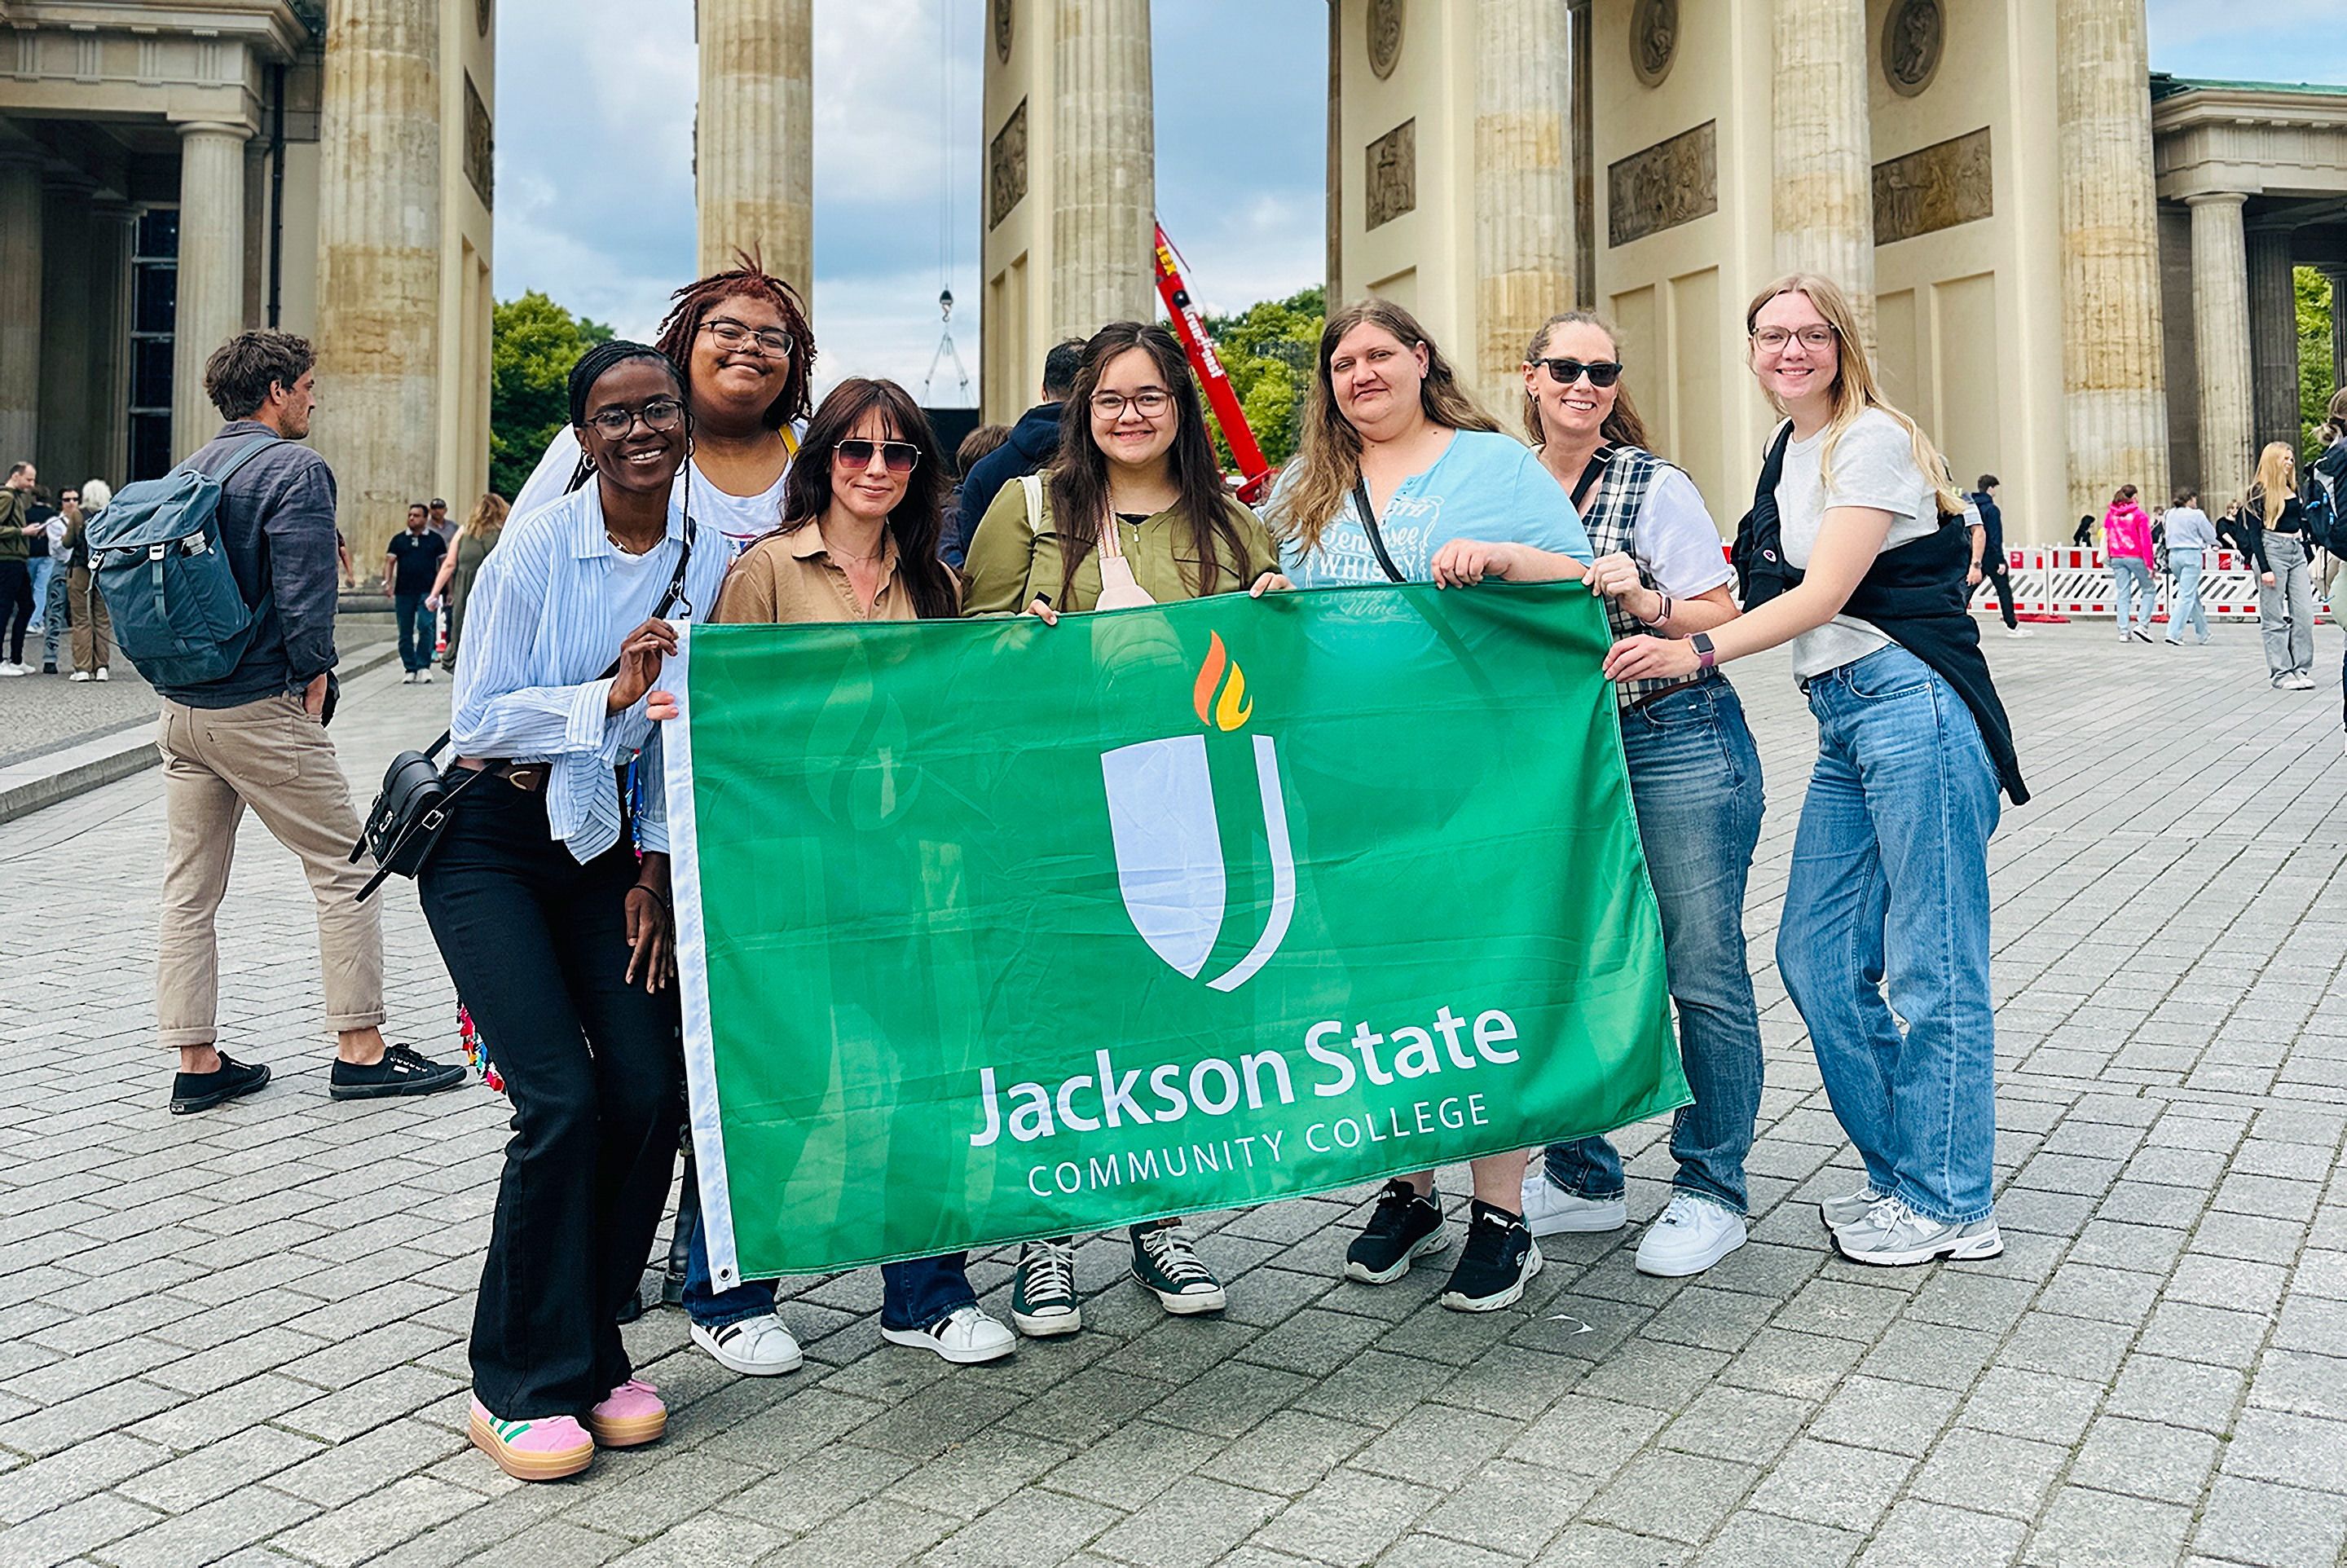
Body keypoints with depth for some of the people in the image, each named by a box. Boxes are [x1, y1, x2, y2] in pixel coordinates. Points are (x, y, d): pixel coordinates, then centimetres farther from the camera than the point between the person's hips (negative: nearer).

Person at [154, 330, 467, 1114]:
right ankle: (361, 1050, 5)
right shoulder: (295, 469, -11)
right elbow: (305, 592, -19)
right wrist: (314, 681, -7)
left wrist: (184, 673, 17)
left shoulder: (190, 471, 13)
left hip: (180, 711, 8)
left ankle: (196, 1064, 15)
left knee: (189, 890, 9)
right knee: (345, 870, 2)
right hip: (260, 709, -8)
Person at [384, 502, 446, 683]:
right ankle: (410, 669, 12)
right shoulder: (398, 539, 12)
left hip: (427, 591, -3)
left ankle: (423, 666, -10)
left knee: (425, 626, -18)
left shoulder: (435, 539, 8)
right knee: (405, 632, 4)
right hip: (403, 592, 3)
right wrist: (387, 582, -7)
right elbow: (390, 561, 9)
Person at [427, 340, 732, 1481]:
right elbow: (477, 718, -12)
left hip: (609, 844, 4)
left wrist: (655, 868, 0)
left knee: (652, 1094, -7)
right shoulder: (535, 549, -12)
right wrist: (609, 695, -22)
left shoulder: (711, 560, -2)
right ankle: (521, 1385, 3)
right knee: (563, 1103, -14)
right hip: (490, 844, -4)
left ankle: (589, 1351, 14)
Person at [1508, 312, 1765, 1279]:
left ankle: (1712, 1189, 15)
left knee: (1702, 972, 0)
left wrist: (1644, 601, -20)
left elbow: (1723, 621, -3)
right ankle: (1582, 1178, 24)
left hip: (1678, 745, -4)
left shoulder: (1654, 487, -3)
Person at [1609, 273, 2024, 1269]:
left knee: (1929, 965, -2)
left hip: (1911, 708, -9)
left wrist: (1697, 652, -22)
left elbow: (1825, 594, -16)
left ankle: (1952, 1206, 11)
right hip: (1841, 722, 9)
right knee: (1816, 957, 9)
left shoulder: (1872, 439, -7)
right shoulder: (1786, 450, 18)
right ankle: (1905, 1174, 23)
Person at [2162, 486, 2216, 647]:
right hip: (2192, 555, -6)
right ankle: (2173, 634, -15)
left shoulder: (2170, 514, 7)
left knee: (2193, 594, 17)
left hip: (2174, 555, 6)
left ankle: (2203, 633, 23)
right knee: (2186, 595, -6)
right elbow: (2211, 536, -2)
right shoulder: (2196, 515, -9)